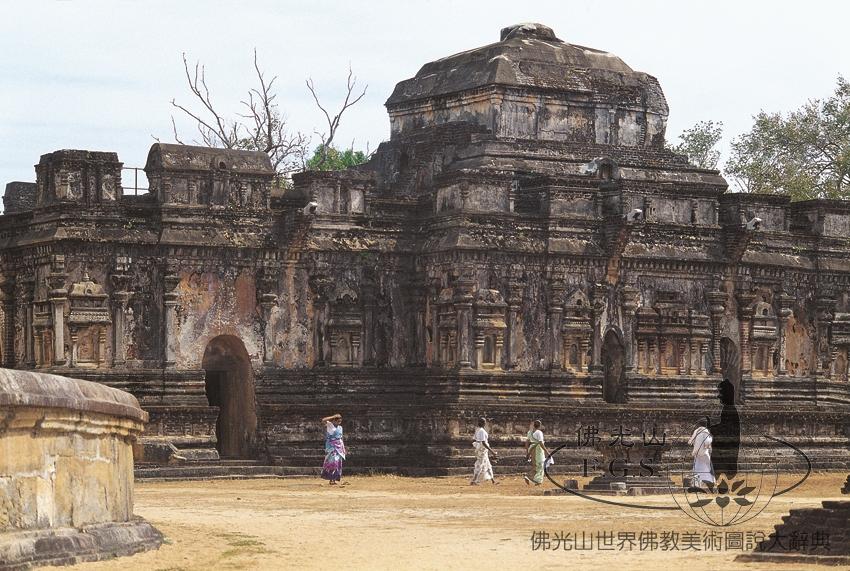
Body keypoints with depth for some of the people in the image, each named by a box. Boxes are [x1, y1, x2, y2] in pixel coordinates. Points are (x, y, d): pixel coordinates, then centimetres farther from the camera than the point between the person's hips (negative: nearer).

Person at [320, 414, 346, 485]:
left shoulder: (340, 427, 15)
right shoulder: (329, 425, -3)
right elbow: (323, 420, -21)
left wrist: (343, 448, 17)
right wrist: (333, 417, -18)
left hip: (339, 447, 6)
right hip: (331, 447, -6)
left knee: (338, 463, 2)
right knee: (332, 461, -14)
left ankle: (335, 479, 5)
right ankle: (331, 479, -14)